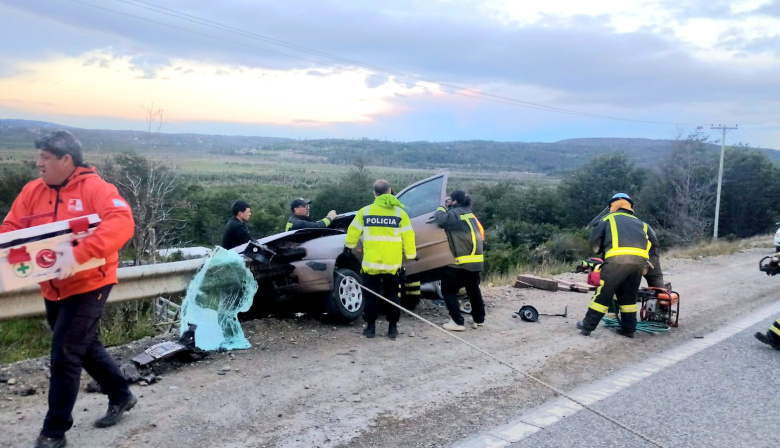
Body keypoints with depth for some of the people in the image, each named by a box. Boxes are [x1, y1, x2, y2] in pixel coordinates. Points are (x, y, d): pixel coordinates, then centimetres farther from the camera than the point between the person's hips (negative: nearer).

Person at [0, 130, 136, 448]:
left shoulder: (95, 188, -16)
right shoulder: (33, 191, 5)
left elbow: (121, 223, -30)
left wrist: (79, 253, -39)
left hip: (88, 285, -7)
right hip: (53, 289, 7)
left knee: (64, 357, -4)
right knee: (86, 348, 19)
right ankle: (121, 396, 40)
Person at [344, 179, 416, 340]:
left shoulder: (365, 212, 0)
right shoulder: (399, 212, -2)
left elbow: (353, 232, 9)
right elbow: (408, 237, -1)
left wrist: (349, 246, 26)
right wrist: (411, 254, 11)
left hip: (371, 262, 0)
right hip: (393, 263, 0)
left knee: (371, 295, 11)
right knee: (393, 295, 12)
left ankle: (370, 327, 13)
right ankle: (392, 328, 13)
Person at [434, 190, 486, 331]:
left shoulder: (456, 213, -12)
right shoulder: (468, 213, 16)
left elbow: (442, 220, -25)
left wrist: (440, 210, -3)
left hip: (461, 260, -9)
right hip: (476, 260, 9)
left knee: (448, 290, 0)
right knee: (473, 289, 22)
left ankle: (457, 322, -5)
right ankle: (479, 319, 29)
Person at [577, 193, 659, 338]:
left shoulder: (608, 219, 25)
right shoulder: (640, 222, 34)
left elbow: (595, 240, 14)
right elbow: (654, 241, 23)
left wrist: (601, 252, 32)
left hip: (618, 257, -4)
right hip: (640, 259, 4)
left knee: (604, 293, 3)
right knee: (629, 295, 19)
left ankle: (587, 325, 7)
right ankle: (629, 328, 21)